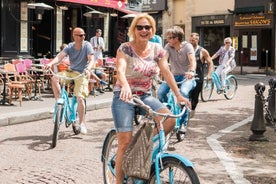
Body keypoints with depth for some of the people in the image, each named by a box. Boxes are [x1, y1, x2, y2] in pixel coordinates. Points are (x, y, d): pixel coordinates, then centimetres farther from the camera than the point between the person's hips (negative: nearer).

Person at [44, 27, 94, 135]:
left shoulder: (87, 46, -6)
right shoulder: (70, 47, 1)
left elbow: (91, 60, -16)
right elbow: (60, 56, -13)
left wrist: (88, 69, -37)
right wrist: (51, 63, -33)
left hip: (82, 74, -4)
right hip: (71, 72, 4)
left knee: (80, 98, -16)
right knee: (55, 78, -23)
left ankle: (82, 124, -3)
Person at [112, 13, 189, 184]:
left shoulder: (157, 49, 3)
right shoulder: (125, 48, -9)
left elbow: (166, 72, -2)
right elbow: (120, 70, -25)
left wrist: (178, 95, -11)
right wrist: (126, 86, -46)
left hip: (145, 96, 4)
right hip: (124, 97, -4)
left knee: (170, 120, -20)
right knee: (125, 142, -10)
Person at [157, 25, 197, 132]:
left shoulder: (187, 46, -10)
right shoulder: (168, 47, 0)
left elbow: (192, 60, -26)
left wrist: (191, 71, -47)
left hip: (187, 76, -4)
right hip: (173, 76, 4)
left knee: (183, 92, -36)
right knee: (160, 92, -24)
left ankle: (183, 122, -20)